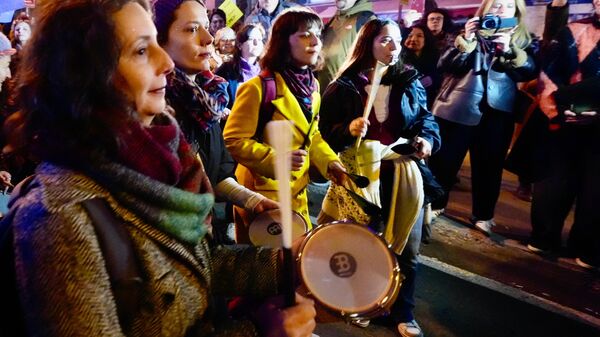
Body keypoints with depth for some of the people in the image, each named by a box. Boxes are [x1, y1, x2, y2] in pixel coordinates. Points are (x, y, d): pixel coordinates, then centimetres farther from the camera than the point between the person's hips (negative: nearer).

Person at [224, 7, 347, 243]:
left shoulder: (312, 86, 6)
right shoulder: (258, 88, -19)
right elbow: (233, 141, -18)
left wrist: (331, 163, -1)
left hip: (297, 193, 8)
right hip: (262, 194, -7)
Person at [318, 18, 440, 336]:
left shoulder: (410, 81, 5)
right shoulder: (343, 86, -3)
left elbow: (426, 118, 11)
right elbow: (324, 130, -4)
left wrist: (427, 139, -9)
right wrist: (348, 129, -23)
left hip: (402, 174, 3)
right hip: (358, 175, -2)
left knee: (406, 246, 8)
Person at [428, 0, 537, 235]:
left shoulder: (523, 40, 10)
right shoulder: (471, 32, 5)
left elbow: (530, 73, -5)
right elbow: (446, 66, -6)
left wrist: (510, 50, -18)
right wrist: (465, 40, -17)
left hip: (497, 112, 2)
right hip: (458, 108, -1)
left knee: (489, 164, 8)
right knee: (444, 159, 4)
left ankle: (483, 215, 22)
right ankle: (433, 204, 22)